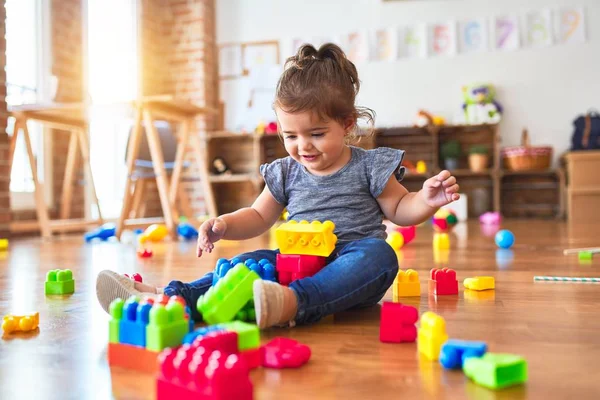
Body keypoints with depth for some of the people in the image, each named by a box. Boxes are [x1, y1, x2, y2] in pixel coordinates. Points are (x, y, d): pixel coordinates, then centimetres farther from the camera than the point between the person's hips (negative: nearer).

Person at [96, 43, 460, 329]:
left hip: (352, 266, -3)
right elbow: (258, 217, 17)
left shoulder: (368, 167, 1)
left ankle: (292, 303, -59)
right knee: (249, 263, -21)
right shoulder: (286, 173, 10)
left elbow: (399, 209, 9)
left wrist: (427, 201, -12)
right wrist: (226, 224, -3)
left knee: (379, 254, -36)